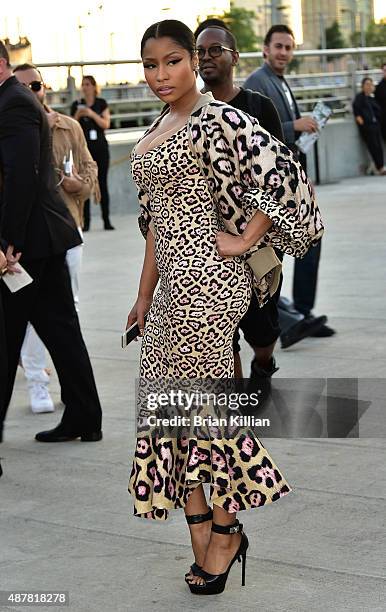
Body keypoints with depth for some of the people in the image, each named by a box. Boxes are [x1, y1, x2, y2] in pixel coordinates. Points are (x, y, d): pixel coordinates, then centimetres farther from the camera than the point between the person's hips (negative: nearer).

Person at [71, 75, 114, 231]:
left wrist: (92, 114, -16)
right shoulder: (76, 104, 7)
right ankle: (86, 222, -5)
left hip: (100, 147, 0)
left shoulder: (102, 103, 6)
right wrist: (77, 115, -12)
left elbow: (106, 124, -4)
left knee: (102, 183, 0)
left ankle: (106, 220, 2)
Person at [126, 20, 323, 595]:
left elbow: (278, 176, -20)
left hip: (207, 277, -9)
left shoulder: (218, 122, -10)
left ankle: (226, 529, 15)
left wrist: (244, 241, -15)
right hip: (172, 283, 9)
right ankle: (203, 539, 17)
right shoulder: (156, 131, 16)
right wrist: (144, 295, 18)